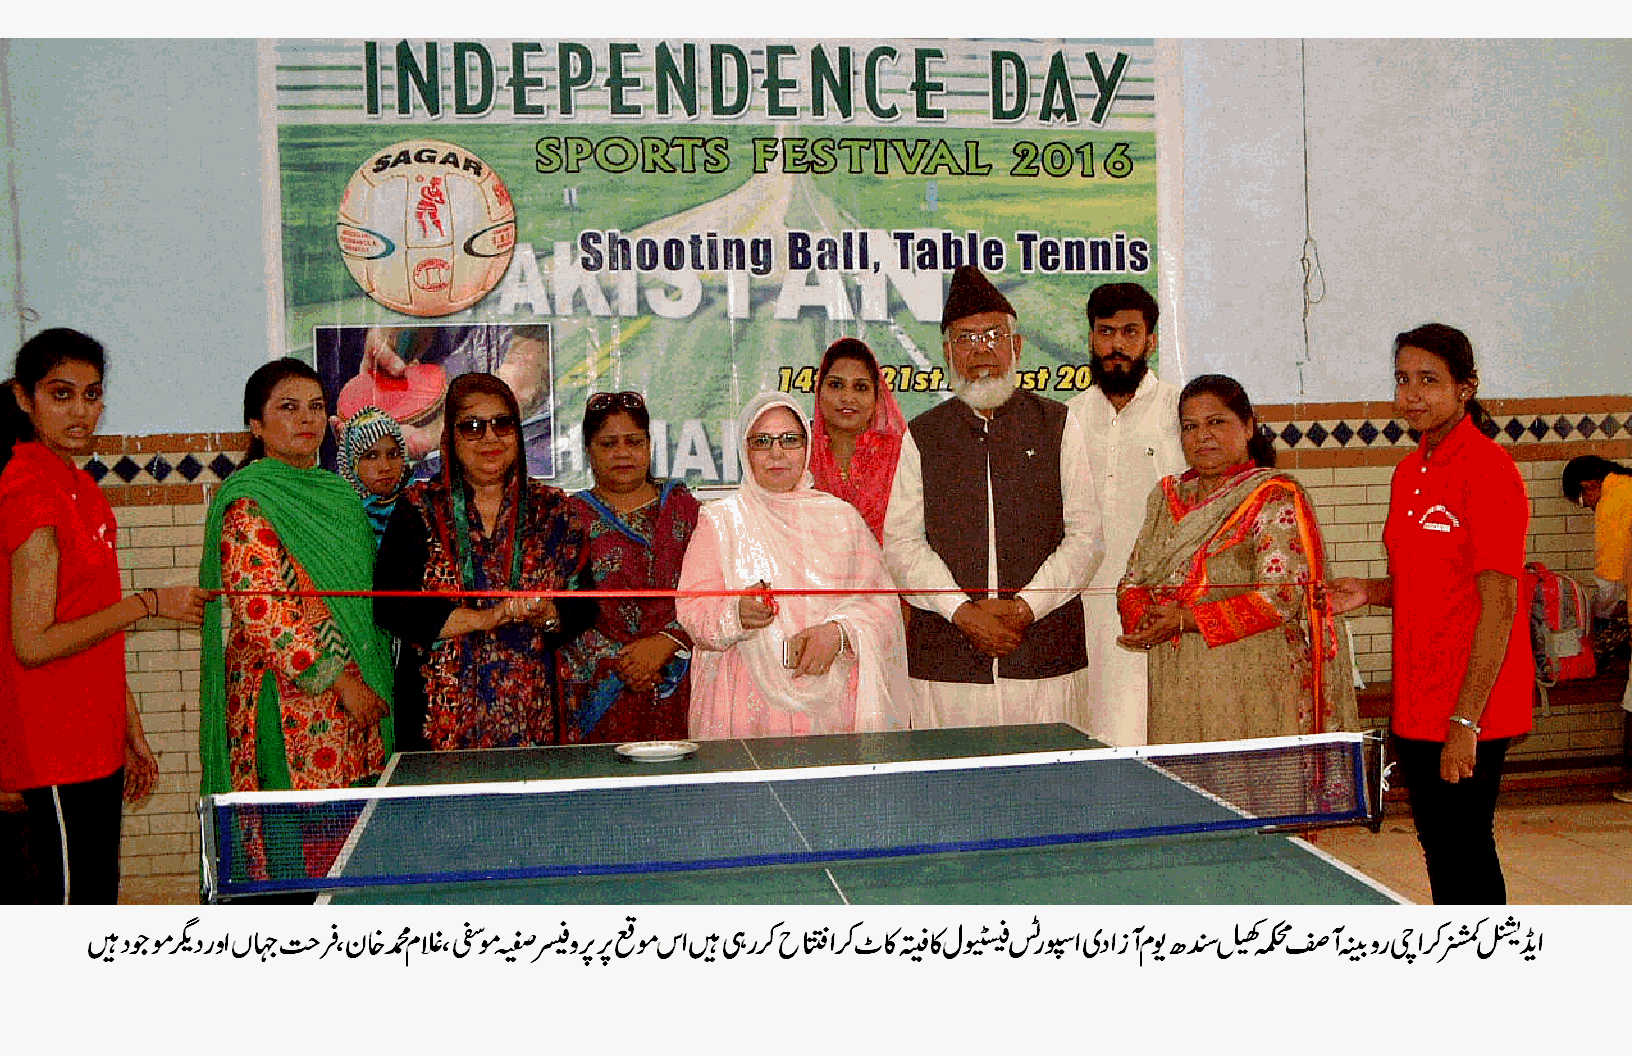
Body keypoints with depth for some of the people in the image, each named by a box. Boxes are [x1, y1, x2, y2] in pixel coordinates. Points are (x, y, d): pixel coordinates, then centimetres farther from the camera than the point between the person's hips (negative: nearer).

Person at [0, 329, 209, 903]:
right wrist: (150, 603, -14)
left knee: (97, 899, 16)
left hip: (96, 745, 9)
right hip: (58, 754, -9)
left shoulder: (79, 485, 11)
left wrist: (130, 729, 19)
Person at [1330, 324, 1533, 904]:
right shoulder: (1409, 473, 11)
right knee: (1439, 849, 15)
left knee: (1464, 854, -1)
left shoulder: (1489, 470, -14)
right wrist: (1372, 592, 2)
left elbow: (1499, 602, -18)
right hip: (1416, 708, 8)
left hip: (1472, 709, -8)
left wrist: (1465, 721, -21)